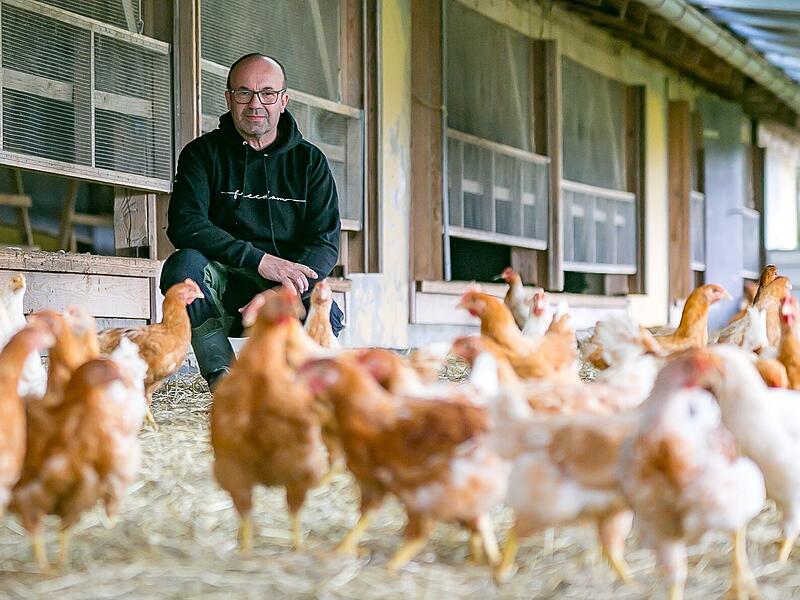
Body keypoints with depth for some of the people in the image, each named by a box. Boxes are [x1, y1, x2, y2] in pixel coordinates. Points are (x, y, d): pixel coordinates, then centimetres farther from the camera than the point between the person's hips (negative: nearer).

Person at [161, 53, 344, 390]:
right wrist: (259, 259, -25)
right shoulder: (203, 154, 4)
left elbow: (325, 242, -3)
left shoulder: (309, 160, 7)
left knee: (326, 317, -32)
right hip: (222, 286, 0)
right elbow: (184, 225, -12)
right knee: (183, 264, -32)